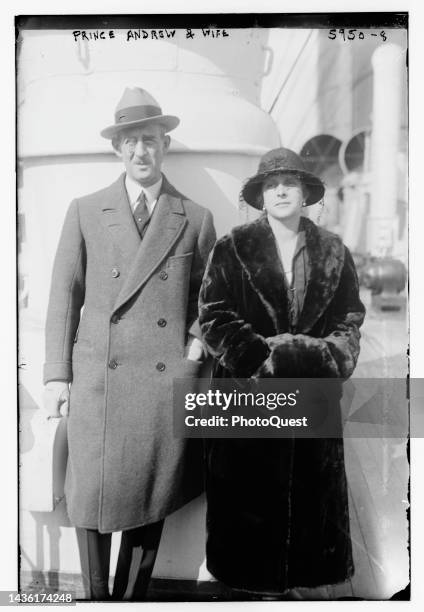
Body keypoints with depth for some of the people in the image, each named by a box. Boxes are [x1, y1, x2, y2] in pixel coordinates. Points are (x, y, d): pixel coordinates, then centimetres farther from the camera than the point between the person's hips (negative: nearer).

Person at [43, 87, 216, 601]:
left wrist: (199, 339, -2)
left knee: (150, 504, 9)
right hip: (97, 379, 0)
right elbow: (64, 295, 6)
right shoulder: (85, 212, 8)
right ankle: (96, 598, 30)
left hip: (167, 383, 0)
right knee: (91, 501, 6)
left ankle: (131, 598, 31)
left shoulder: (196, 219, 7)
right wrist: (57, 375, 1)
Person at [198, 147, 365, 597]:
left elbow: (350, 317, 8)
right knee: (250, 494, 6)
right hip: (248, 391, -2)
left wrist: (330, 355, -9)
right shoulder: (233, 248, 0)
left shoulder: (333, 251, 8)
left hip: (314, 393, 3)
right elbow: (213, 316, -7)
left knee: (312, 489, 11)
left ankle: (306, 572, 31)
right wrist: (262, 354, -15)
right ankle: (254, 575, 26)